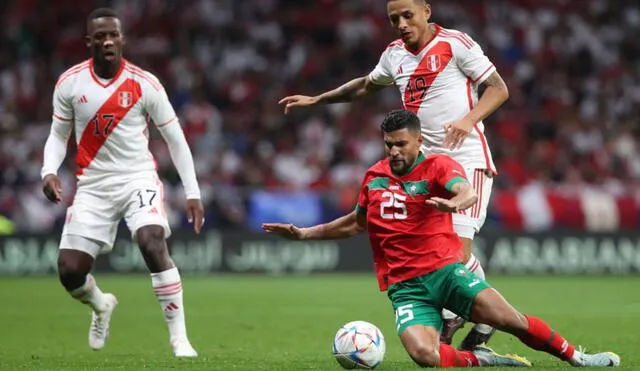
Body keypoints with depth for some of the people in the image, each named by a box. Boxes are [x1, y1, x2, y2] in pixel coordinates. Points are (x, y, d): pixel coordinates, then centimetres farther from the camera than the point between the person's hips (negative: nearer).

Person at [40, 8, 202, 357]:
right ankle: (101, 305, 33)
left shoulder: (145, 83, -7)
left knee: (153, 244, -28)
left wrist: (192, 193, -2)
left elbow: (175, 138, 1)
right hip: (93, 184, 2)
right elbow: (58, 134, 10)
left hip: (138, 179, -2)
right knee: (69, 270, -5)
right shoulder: (69, 82, -3)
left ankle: (179, 337, -19)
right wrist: (49, 171, -9)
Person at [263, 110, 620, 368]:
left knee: (509, 318, -20)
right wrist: (302, 233, 26)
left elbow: (467, 192, -25)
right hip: (405, 287, 2)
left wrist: (455, 203, -51)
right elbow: (356, 223, 29)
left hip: (444, 268, -2)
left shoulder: (438, 166, -2)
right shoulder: (374, 176, 12)